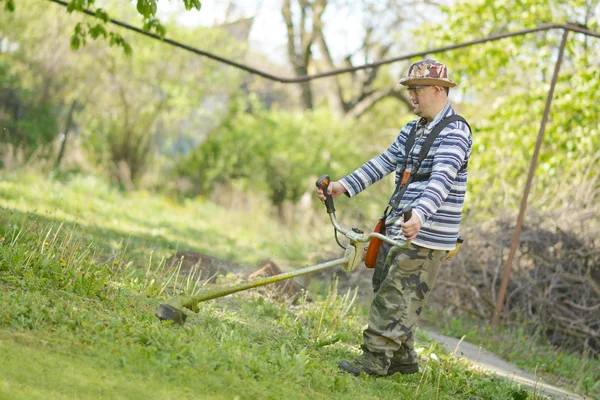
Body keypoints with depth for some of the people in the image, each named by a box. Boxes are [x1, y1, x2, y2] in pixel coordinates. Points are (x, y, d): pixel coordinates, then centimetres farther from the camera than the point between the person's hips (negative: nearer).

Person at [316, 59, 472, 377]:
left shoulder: (454, 132, -13)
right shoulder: (412, 130, 18)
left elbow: (442, 179, -28)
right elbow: (384, 162, 17)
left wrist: (420, 214, -43)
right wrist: (344, 186, 7)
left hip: (426, 235, -9)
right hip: (397, 230, 9)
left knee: (398, 296, -10)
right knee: (386, 290, 11)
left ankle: (375, 360, -9)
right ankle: (402, 359, 19)